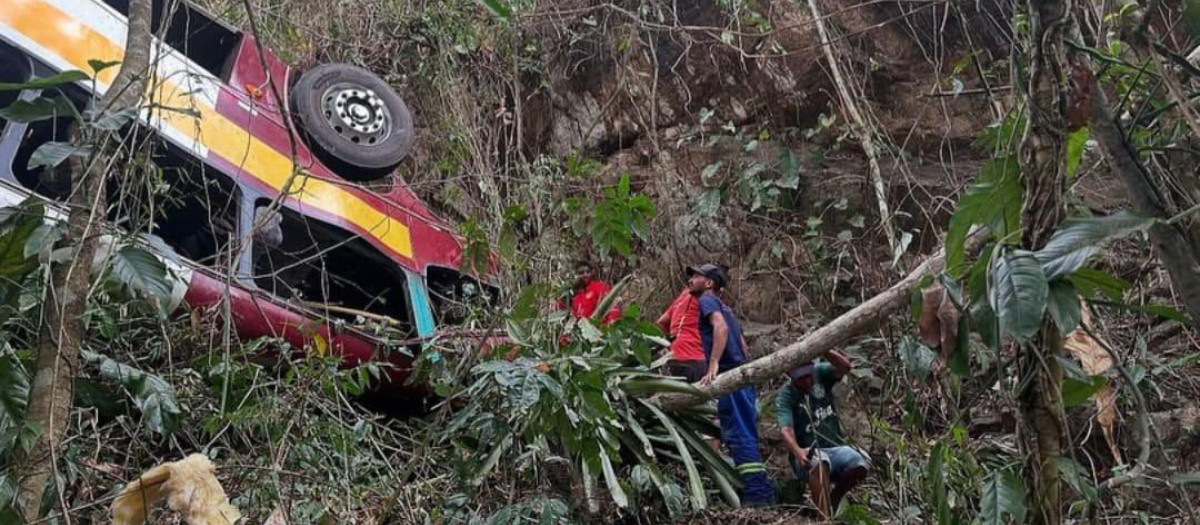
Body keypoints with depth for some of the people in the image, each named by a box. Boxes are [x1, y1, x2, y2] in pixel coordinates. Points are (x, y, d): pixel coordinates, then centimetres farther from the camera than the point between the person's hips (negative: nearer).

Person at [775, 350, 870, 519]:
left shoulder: (820, 374, 3)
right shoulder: (785, 397, -8)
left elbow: (845, 367, -16)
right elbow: (786, 430, -22)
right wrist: (798, 452, -43)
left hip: (836, 448, 4)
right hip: (808, 454, -4)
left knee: (862, 463, -27)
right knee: (819, 462, -39)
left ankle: (834, 498, 0)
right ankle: (825, 517, -41)